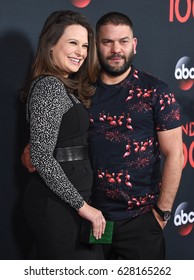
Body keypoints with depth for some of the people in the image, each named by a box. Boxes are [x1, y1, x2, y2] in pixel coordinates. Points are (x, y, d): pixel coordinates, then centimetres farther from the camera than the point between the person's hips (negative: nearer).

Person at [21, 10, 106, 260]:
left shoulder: (64, 87, 15)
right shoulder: (49, 87, -15)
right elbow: (42, 157, -22)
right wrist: (82, 205, -19)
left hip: (61, 200, 10)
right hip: (56, 203, -10)